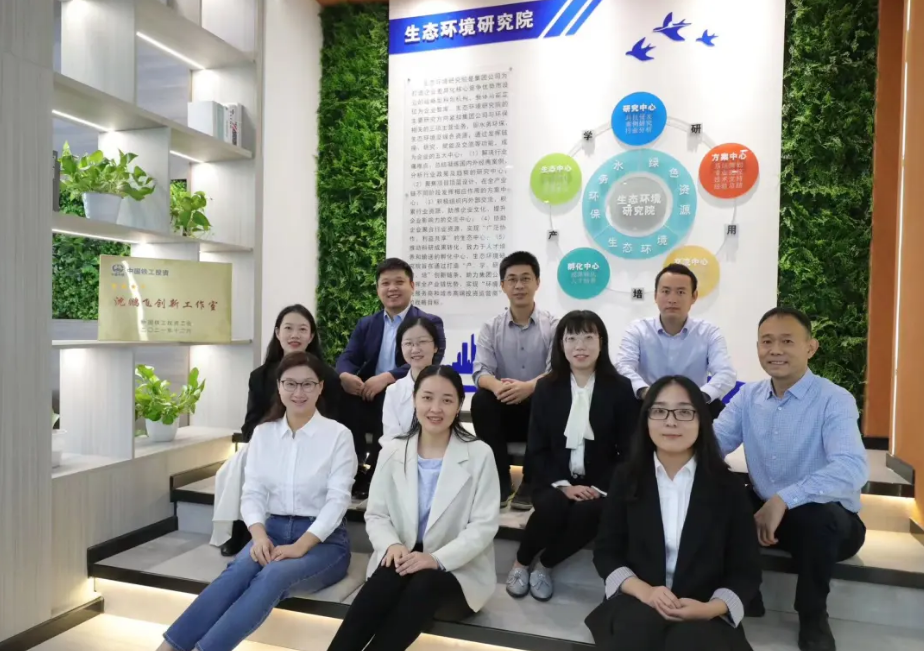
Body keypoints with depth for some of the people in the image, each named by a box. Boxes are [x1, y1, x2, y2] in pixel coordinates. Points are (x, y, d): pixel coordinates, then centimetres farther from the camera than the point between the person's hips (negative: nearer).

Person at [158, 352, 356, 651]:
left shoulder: (338, 435, -5)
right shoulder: (263, 433, 7)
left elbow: (337, 500, -11)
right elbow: (252, 493, 2)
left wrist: (300, 546, -22)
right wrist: (259, 535, -17)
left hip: (323, 539, -3)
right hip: (273, 530, 3)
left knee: (273, 575, -33)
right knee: (240, 569, -29)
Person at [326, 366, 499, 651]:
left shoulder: (479, 455, -5)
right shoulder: (392, 451, 4)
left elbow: (484, 525, -9)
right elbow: (375, 515, 6)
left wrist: (437, 559, -23)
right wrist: (392, 545, -17)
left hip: (458, 570, -2)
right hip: (403, 559, 2)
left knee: (423, 585, -34)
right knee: (388, 579, -32)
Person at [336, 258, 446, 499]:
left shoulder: (429, 323, 4)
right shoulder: (366, 324, 19)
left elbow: (428, 363, -13)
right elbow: (347, 357, 7)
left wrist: (387, 377, -28)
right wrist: (345, 375, -20)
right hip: (369, 397, 4)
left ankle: (372, 474, -19)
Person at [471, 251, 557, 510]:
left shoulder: (553, 326, -2)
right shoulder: (491, 328, 3)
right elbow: (481, 372, -9)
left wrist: (529, 387, -36)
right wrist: (497, 386, -33)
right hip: (504, 412, 2)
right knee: (481, 400, -27)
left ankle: (530, 482, -15)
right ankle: (499, 479, -13)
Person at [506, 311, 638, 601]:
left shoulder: (620, 389, -2)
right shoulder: (547, 387, 2)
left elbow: (629, 450, -2)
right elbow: (537, 448, 1)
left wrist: (600, 487, -15)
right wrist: (563, 484, -15)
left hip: (599, 483, 0)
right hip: (555, 479, 1)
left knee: (590, 511, -32)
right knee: (551, 506, -31)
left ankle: (545, 565, -5)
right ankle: (521, 563, -1)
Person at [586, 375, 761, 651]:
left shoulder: (728, 486, 1)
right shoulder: (627, 478, 3)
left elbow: (747, 569, 4)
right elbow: (605, 552, 5)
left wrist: (711, 607, -15)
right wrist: (643, 590, -14)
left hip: (705, 615, 0)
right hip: (636, 604, 0)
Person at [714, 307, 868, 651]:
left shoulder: (835, 400, -16)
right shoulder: (748, 396, 1)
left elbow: (853, 470, -33)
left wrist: (784, 499, -40)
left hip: (826, 520, -4)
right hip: (763, 510, 5)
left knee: (818, 515, -37)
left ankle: (813, 616, -6)